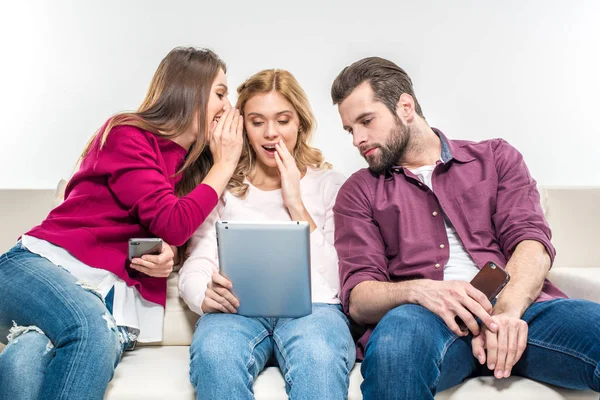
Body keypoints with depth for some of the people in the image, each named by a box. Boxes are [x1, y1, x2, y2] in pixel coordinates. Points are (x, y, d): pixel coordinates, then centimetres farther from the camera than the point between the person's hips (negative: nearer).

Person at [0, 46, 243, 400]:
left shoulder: (193, 166, 14)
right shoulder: (127, 134, -4)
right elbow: (172, 225, -13)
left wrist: (167, 254, -8)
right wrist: (225, 163, -3)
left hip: (113, 291, 4)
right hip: (49, 261, -3)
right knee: (93, 330, -36)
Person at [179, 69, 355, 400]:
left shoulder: (329, 183, 15)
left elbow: (337, 278, 5)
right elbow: (194, 271, 7)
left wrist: (295, 204, 0)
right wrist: (207, 296, -18)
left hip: (311, 305, -1)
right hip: (239, 307, 2)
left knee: (319, 357, -38)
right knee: (214, 354, -35)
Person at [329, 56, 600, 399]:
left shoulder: (496, 157, 17)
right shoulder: (359, 192, 15)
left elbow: (532, 241, 2)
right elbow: (358, 299, 4)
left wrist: (507, 310, -18)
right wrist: (418, 291, -18)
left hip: (518, 306, 1)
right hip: (423, 316, 0)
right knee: (397, 338, -36)